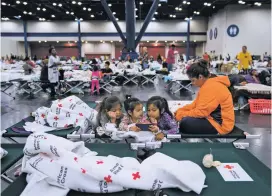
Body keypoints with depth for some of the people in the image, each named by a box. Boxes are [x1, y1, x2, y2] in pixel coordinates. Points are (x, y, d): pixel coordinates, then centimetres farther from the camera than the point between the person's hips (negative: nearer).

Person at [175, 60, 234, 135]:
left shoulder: (211, 87, -22)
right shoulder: (209, 84, 10)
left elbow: (201, 112, -23)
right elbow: (196, 104, 11)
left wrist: (181, 115, -14)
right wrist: (179, 111, 2)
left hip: (221, 124, -10)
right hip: (214, 118, 10)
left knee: (185, 123, -19)